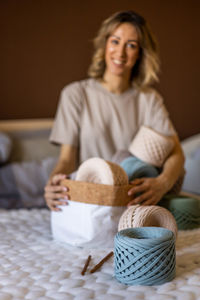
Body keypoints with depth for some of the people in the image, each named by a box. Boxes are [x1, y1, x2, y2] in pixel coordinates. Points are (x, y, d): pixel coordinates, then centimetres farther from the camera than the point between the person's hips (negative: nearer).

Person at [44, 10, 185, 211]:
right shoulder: (75, 94, 0)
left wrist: (163, 182, -29)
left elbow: (175, 152, -6)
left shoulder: (149, 99, 5)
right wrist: (54, 179, -27)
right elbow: (67, 158, -3)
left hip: (133, 200, 2)